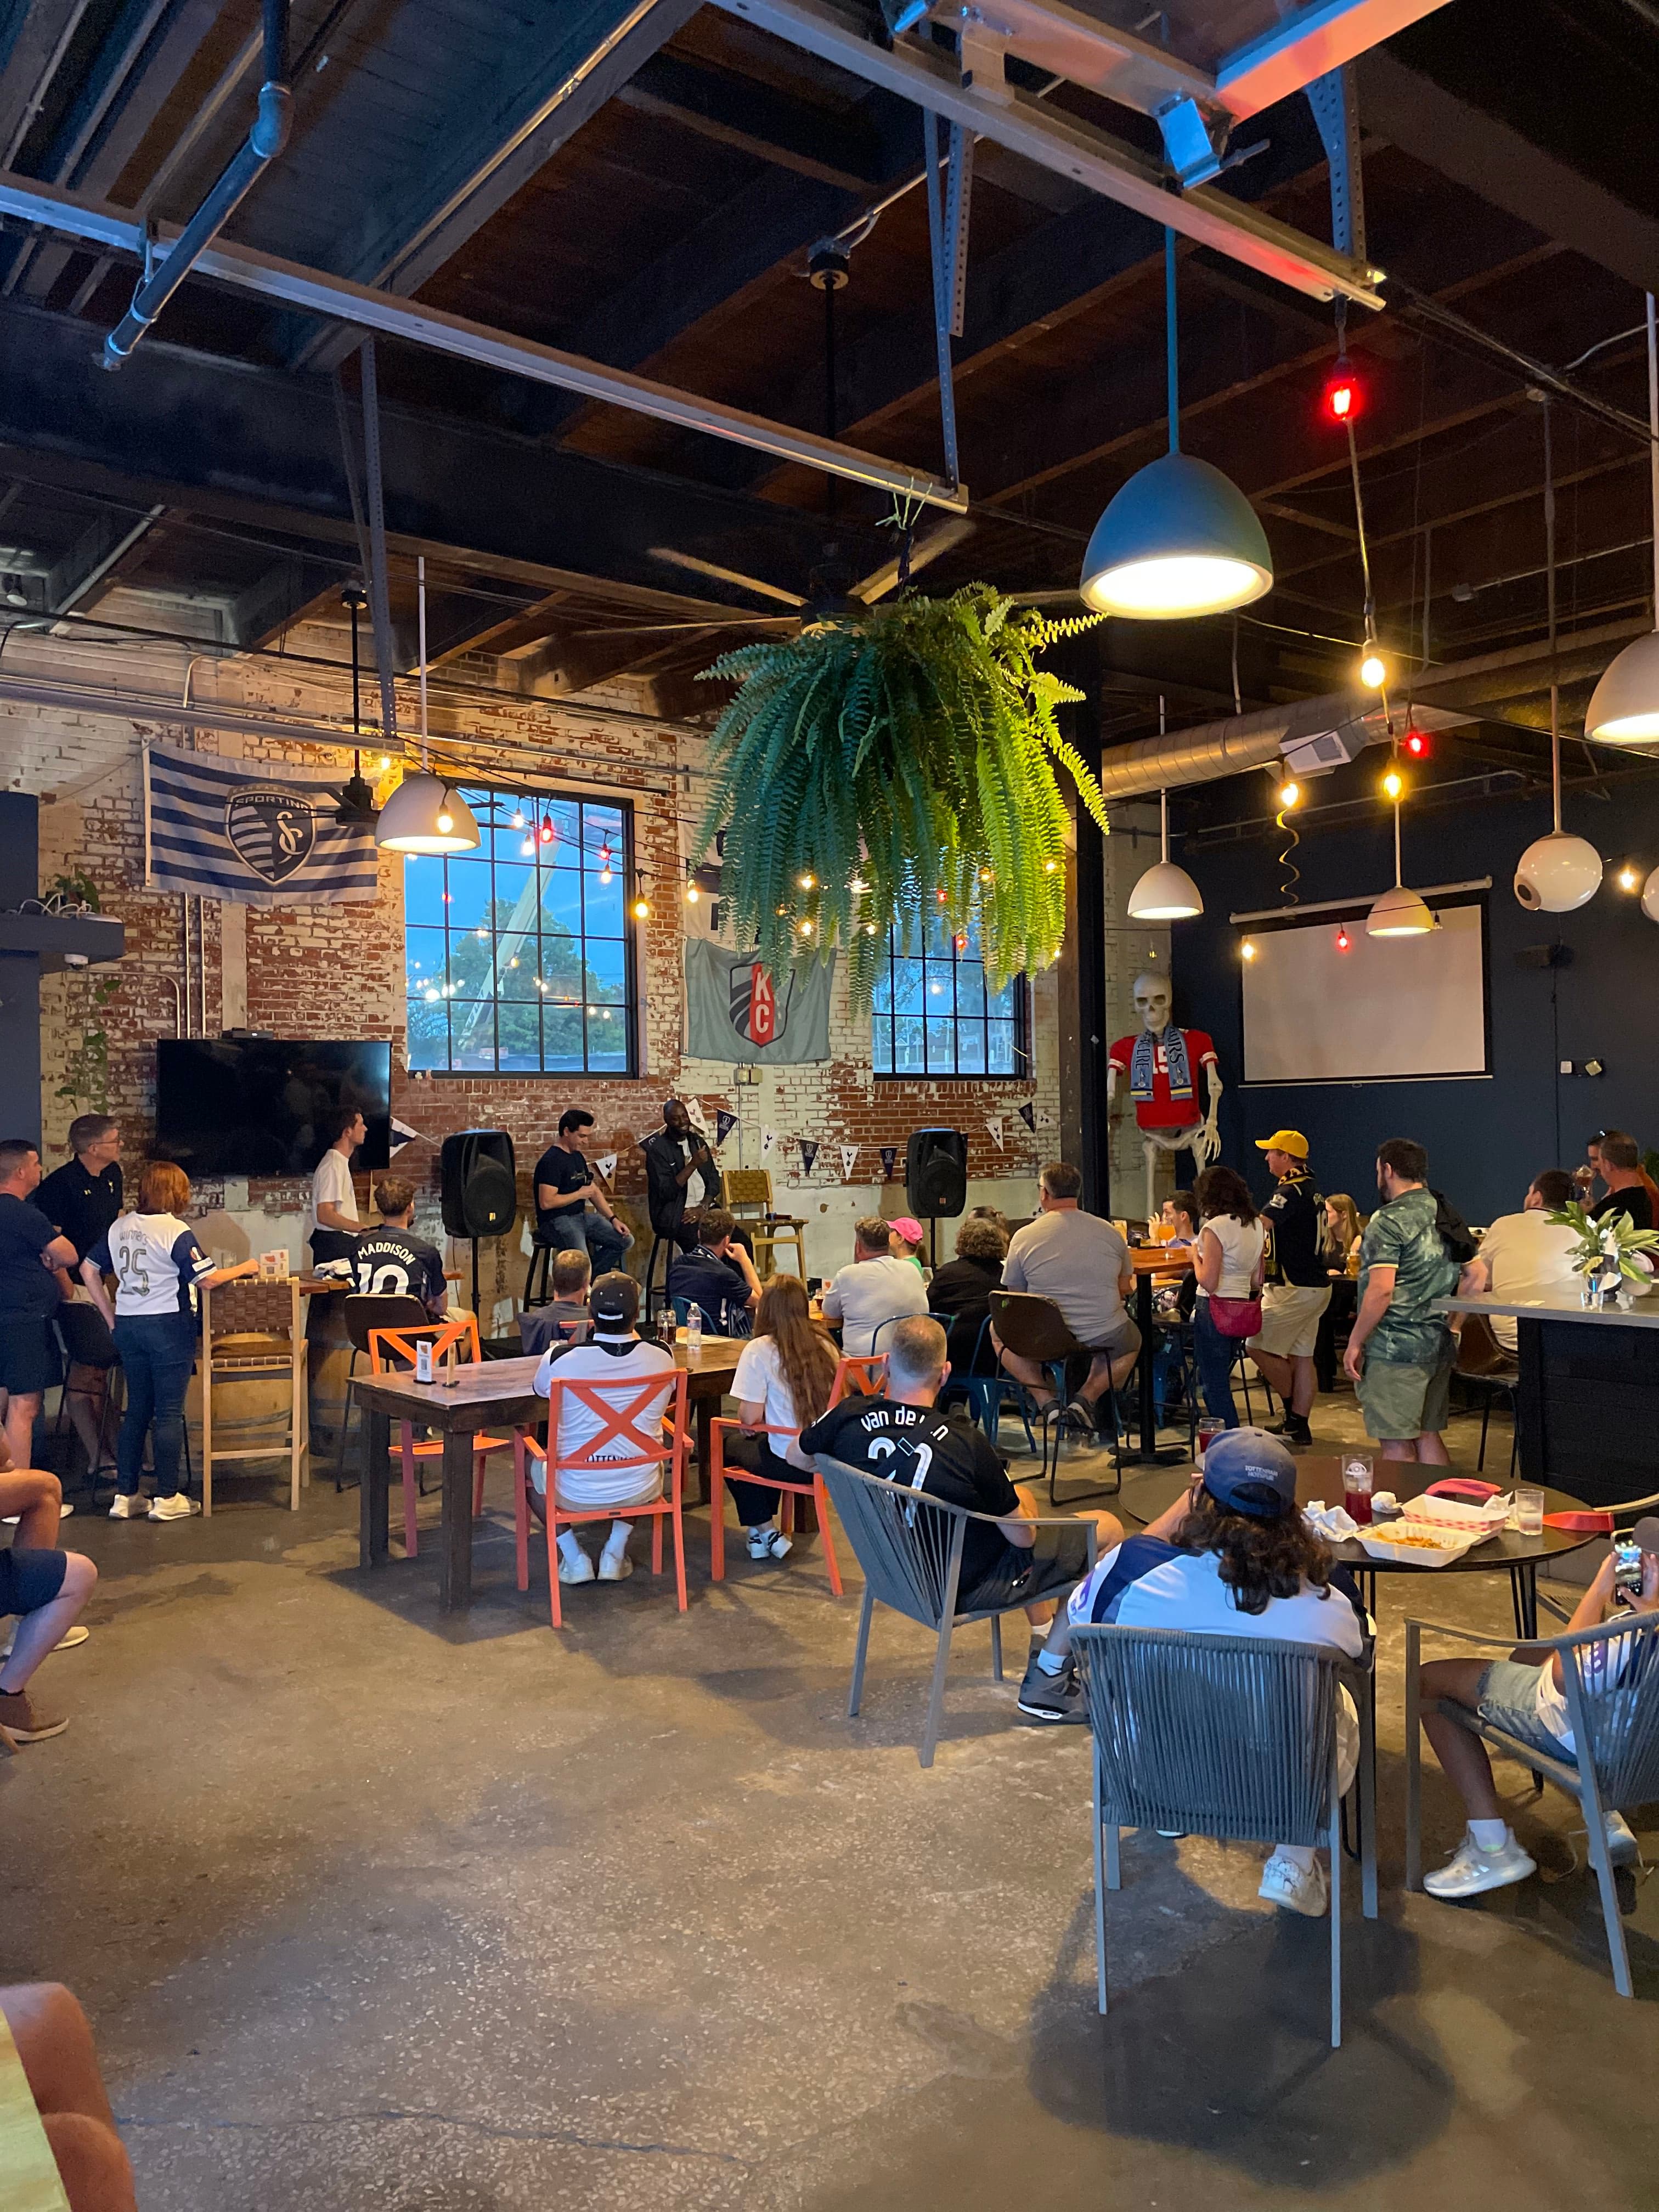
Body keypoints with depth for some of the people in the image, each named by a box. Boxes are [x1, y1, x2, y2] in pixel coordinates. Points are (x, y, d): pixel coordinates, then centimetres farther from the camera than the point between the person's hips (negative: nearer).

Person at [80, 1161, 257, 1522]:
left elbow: (89, 1269, 12)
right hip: (168, 1326, -6)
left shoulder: (120, 1227, 6)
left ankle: (125, 1496, 16)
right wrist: (243, 1269, -1)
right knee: (169, 1413, 1)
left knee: (136, 1410, 14)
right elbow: (207, 1280, -17)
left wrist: (110, 1315, 14)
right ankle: (167, 1499, 5)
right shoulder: (176, 1231, -14)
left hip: (127, 1326, 6)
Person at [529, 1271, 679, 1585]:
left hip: (576, 1494, -1)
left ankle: (573, 1558, 22)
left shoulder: (559, 1358, -18)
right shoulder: (662, 1357, -13)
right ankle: (615, 1553, 28)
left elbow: (539, 1390, 7)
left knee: (532, 1469, 31)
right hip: (639, 1491, 2)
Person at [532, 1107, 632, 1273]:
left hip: (581, 1216, 9)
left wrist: (613, 1219, 8)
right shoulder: (550, 1161, -15)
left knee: (625, 1240, 2)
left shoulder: (577, 1157, 14)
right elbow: (546, 1202, -22)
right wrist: (580, 1194, -10)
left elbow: (595, 1191, 20)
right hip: (556, 1220, -9)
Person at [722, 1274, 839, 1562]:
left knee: (730, 1448, 24)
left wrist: (745, 1425, 10)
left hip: (792, 1463, -5)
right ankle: (766, 1527, 38)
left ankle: (764, 1531, 23)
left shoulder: (759, 1350, -14)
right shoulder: (824, 1345, 2)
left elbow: (750, 1417, -15)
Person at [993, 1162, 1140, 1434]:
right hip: (1104, 1338, 1)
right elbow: (1125, 1288, 11)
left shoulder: (1024, 1237, -6)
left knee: (998, 1332, 29)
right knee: (1133, 1340, 35)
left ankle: (1046, 1401, 11)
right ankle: (1088, 1397, 11)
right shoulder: (1110, 1233, -1)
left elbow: (1014, 1293, 5)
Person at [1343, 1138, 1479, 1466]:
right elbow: (1473, 1273, 17)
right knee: (1428, 1436, 15)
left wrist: (1355, 1344, -13)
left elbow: (1381, 1291, -20)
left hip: (1396, 1349, -8)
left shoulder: (1389, 1222, -13)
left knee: (1397, 1446, -4)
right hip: (1439, 1345, 8)